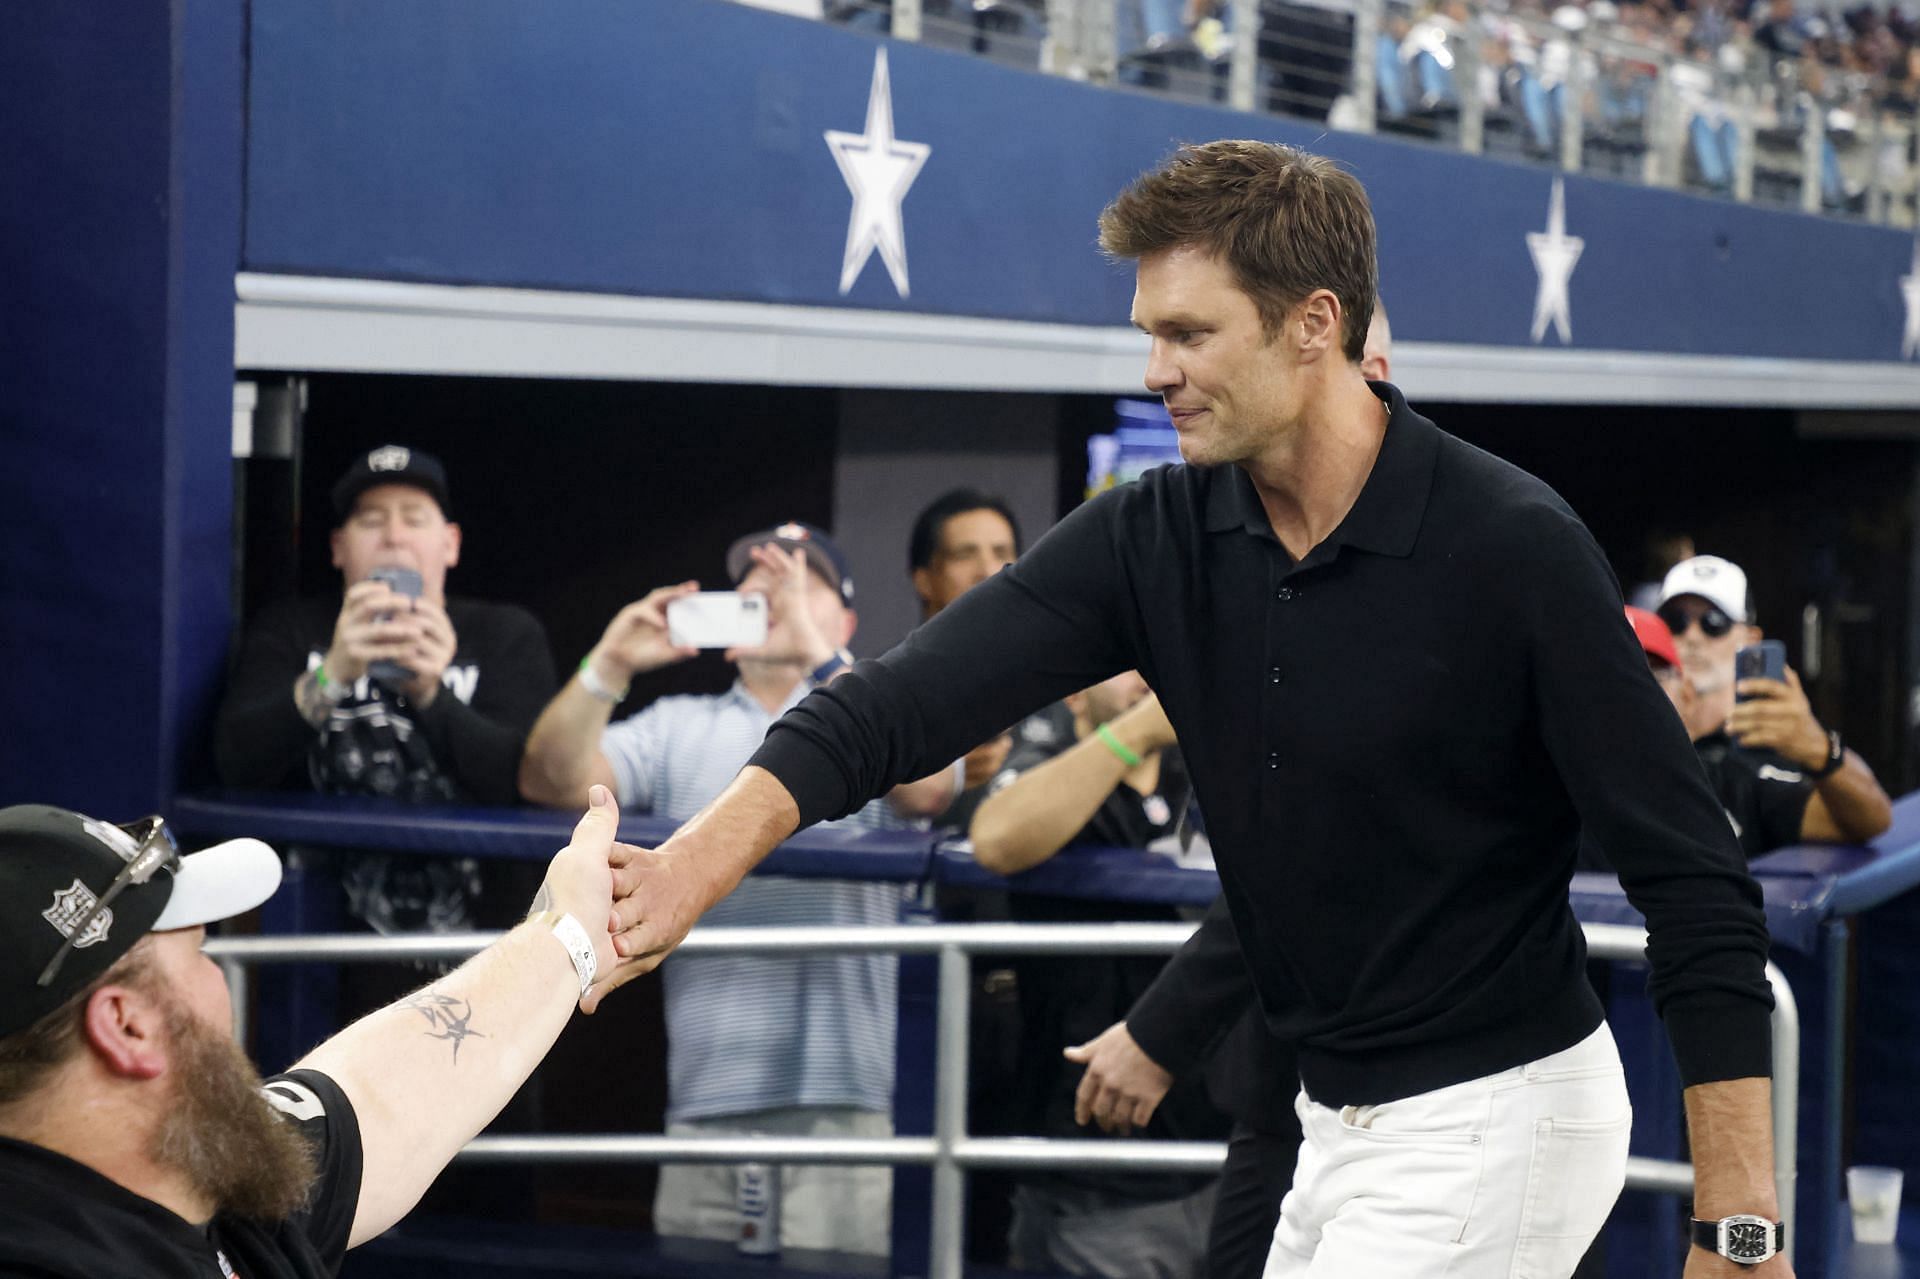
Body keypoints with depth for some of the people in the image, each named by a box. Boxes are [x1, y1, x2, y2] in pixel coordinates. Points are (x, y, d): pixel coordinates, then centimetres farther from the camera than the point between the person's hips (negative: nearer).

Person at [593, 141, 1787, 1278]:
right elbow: (913, 697, -12)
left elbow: (1693, 875, -18)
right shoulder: (1153, 538, -1)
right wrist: (701, 859, -28)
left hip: (1498, 1115, -7)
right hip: (1345, 1119, 7)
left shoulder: (1512, 547, -19)